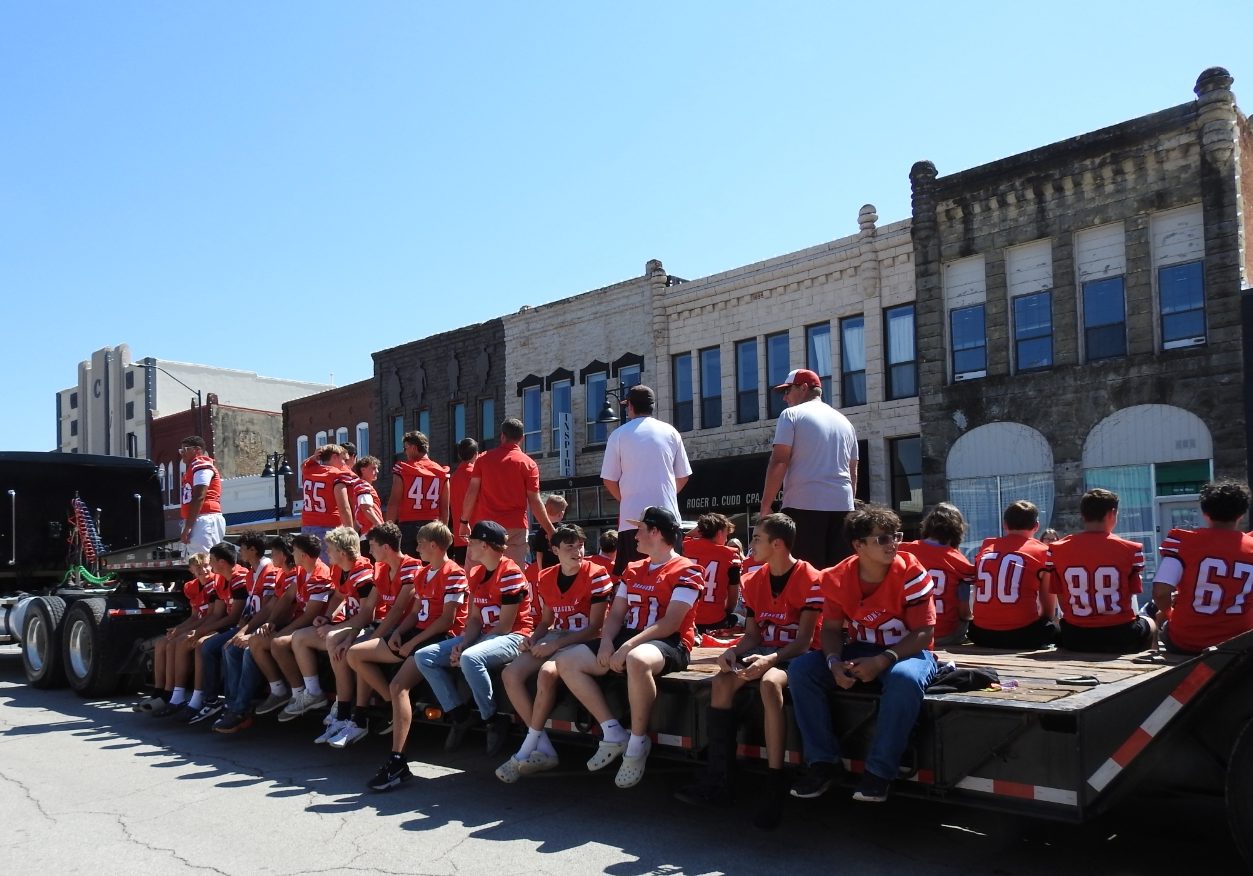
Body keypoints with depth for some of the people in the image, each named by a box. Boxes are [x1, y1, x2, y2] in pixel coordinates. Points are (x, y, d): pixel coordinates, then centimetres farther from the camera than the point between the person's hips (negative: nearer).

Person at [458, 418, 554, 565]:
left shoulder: (483, 459, 5)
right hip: (516, 527, -1)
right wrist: (550, 530, 2)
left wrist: (464, 521, 10)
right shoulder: (529, 464, -1)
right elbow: (535, 502, -4)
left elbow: (471, 492, 2)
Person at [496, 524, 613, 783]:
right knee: (510, 674, -15)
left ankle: (526, 752, -20)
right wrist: (532, 638, -5)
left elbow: (595, 628, -13)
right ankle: (544, 749, -12)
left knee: (547, 672, -34)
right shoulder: (546, 578, 7)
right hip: (555, 639, 7)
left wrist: (555, 645, -19)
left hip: (584, 642, -6)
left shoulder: (596, 575, -11)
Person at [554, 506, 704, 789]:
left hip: (668, 644, -8)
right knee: (566, 662, -7)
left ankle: (637, 744, -23)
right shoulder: (632, 570, 19)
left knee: (637, 660, -43)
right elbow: (616, 614, 14)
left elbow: (671, 623, -16)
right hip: (627, 638, 8)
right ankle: (613, 734, -4)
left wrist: (629, 646, -25)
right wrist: (607, 641, -8)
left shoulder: (686, 571, -6)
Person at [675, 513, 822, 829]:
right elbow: (751, 634, 11)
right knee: (722, 681, -23)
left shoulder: (810, 579, -10)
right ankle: (718, 780, -23)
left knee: (769, 683, -38)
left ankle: (775, 785, -33)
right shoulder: (754, 581, 10)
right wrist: (734, 651, -11)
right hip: (763, 652, 6)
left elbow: (805, 640, -15)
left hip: (796, 655, -6)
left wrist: (770, 659, -31)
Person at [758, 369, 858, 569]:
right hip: (842, 507, 6)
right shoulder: (845, 421, 19)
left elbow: (779, 462, -8)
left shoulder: (791, 415, 1)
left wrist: (765, 506, -4)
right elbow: (853, 472, 20)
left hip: (804, 506, -6)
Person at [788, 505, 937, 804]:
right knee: (800, 669, -16)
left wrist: (882, 661, -29)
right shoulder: (837, 578, -8)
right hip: (859, 651, 4)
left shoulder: (911, 572, -18)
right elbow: (832, 629, 1)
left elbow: (923, 633, -17)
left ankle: (880, 772, -23)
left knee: (905, 679, -39)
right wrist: (834, 662, -21)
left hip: (907, 652, -4)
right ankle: (823, 762, -8)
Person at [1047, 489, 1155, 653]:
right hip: (1120, 637, -1)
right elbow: (1131, 595, 1)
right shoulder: (1130, 549, -8)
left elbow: (1062, 601, 2)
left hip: (1074, 639, 1)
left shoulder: (1057, 550, -5)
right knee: (1149, 624, 33)